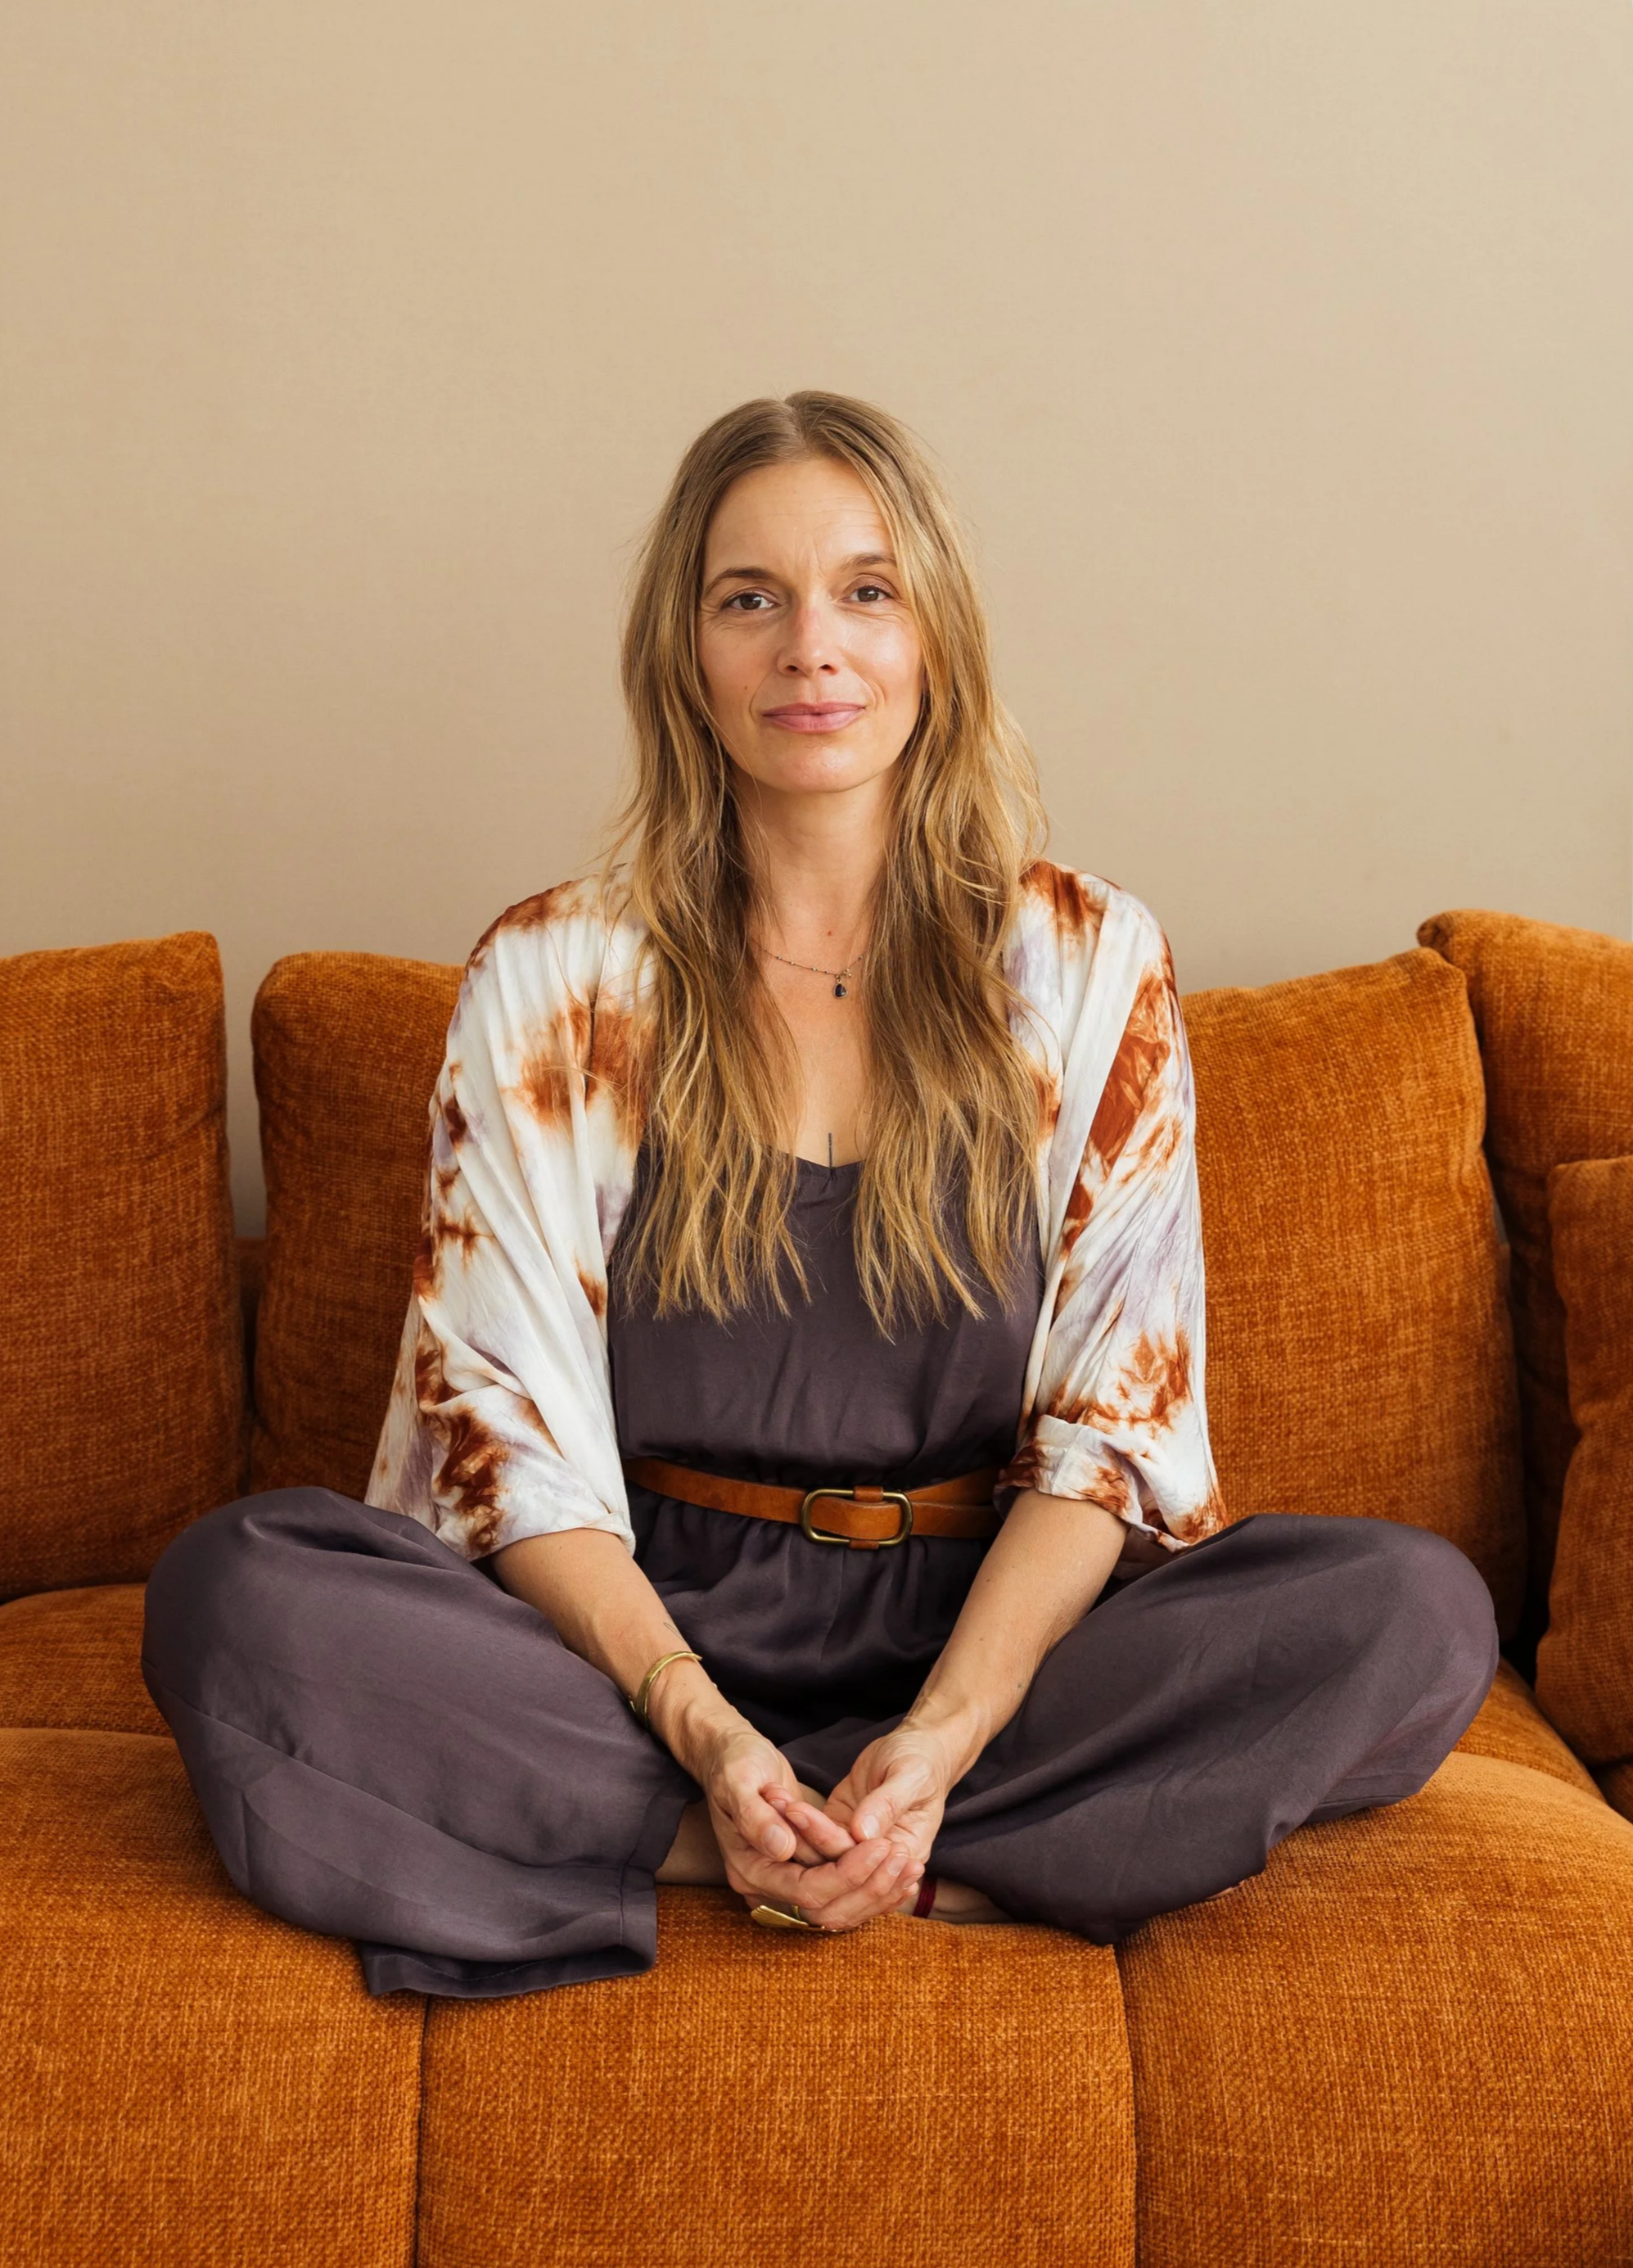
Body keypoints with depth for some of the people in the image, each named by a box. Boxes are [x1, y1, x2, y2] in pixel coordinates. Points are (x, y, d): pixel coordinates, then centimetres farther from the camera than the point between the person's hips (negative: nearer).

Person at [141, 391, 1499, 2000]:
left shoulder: (1090, 965, 3)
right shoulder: (552, 981, 2)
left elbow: (1115, 1424, -2)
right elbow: (515, 1439, -4)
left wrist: (946, 1731, -18)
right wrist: (703, 1730, -21)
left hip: (981, 1626, 1)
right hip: (647, 1627, 0)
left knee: (1414, 1612, -25)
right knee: (232, 1588, -27)